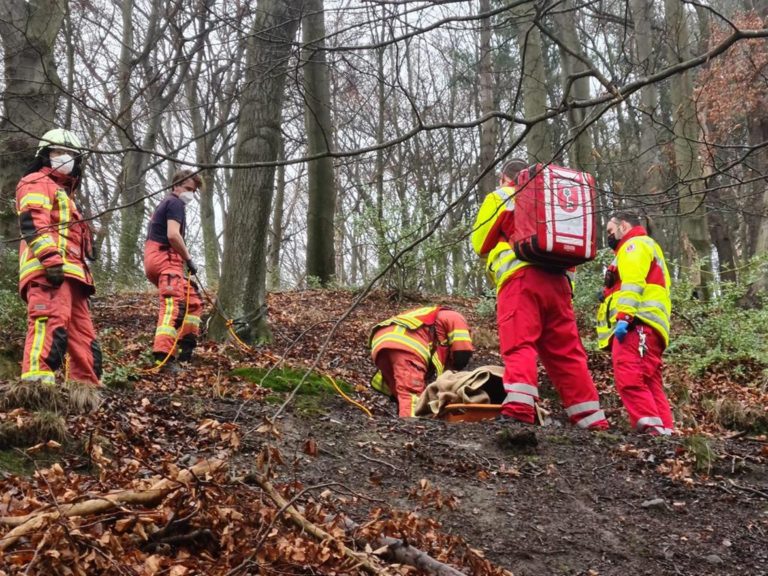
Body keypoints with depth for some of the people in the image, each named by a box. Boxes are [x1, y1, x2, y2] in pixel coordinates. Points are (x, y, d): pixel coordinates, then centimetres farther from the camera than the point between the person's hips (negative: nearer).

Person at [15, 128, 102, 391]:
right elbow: (32, 223, -11)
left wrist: (82, 276, 28)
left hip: (69, 273, 10)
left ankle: (87, 385, 8)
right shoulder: (37, 184, 7)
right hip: (50, 271, -10)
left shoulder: (64, 194, 37)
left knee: (83, 335, 7)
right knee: (51, 322, -27)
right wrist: (50, 258, -25)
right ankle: (37, 381, -38)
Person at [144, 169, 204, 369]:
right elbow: (173, 235, -19)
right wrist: (189, 259, -11)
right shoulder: (175, 203, -4)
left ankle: (186, 347, 18)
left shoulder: (166, 203, 28)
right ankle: (163, 355, -34)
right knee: (173, 305, -22)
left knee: (193, 299, 18)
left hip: (158, 259, 11)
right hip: (165, 258, -11)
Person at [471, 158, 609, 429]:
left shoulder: (499, 197, 13)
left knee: (519, 346, -16)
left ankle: (518, 410, -34)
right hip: (556, 279, 5)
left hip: (520, 277, -5)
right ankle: (592, 420, 5)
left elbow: (480, 244, 14)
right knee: (567, 353, 6)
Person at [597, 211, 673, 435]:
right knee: (650, 384, 4)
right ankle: (663, 430, -1)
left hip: (636, 324, -11)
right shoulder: (641, 247, 37)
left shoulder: (635, 244, 6)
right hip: (646, 327, 11)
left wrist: (624, 316, -22)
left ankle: (652, 428, -30)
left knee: (629, 379, -22)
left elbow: (633, 283, -12)